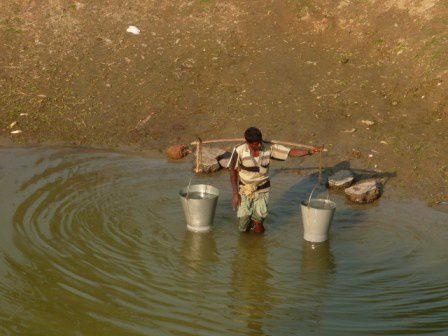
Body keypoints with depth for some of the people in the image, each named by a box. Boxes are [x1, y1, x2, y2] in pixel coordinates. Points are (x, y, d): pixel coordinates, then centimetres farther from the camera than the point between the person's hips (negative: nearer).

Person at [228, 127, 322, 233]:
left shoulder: (269, 147, -14)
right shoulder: (239, 151, -19)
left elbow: (291, 153, -14)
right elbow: (233, 171, -7)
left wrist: (310, 152, -28)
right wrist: (235, 194, -8)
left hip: (262, 190, 1)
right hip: (244, 190, -1)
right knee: (243, 228, 1)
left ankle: (257, 221, 25)